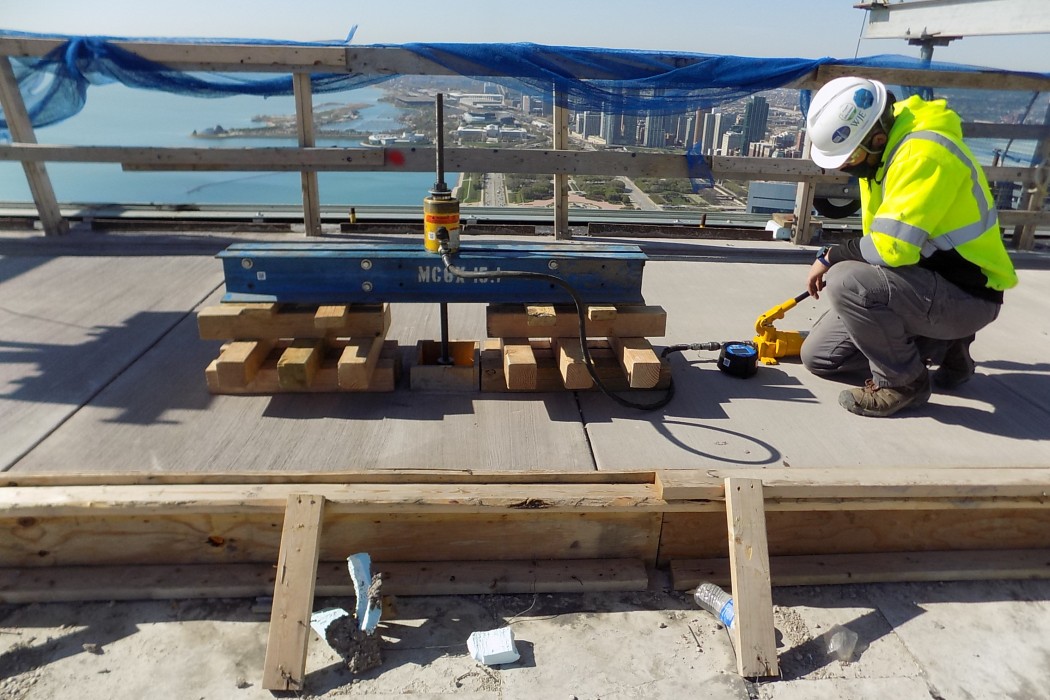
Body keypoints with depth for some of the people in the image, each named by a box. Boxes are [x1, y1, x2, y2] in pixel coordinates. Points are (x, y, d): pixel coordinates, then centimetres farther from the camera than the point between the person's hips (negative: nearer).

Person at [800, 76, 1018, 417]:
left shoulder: (924, 153, -26)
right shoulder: (881, 147, 3)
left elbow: (892, 246, -32)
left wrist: (832, 256, -16)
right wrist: (837, 260, 4)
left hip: (965, 295, -9)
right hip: (921, 281, 9)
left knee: (845, 282, -33)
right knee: (818, 356, 6)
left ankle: (902, 381, -10)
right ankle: (941, 345, 16)